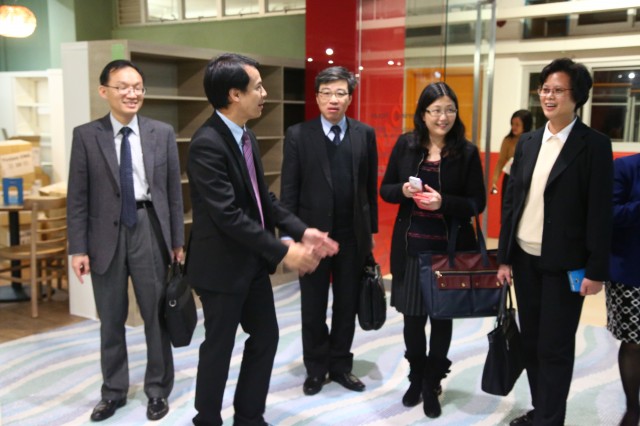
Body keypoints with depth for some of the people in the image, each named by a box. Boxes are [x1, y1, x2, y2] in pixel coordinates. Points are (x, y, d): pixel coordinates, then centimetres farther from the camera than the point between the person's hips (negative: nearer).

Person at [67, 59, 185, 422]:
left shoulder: (163, 133, 2)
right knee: (111, 320, 12)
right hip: (107, 234, 0)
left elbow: (174, 190, 4)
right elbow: (78, 197, -1)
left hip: (150, 230, 0)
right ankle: (114, 391, 30)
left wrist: (177, 240, 2)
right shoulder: (86, 135, -1)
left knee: (157, 315, 9)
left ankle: (158, 389, 27)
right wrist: (78, 247, -5)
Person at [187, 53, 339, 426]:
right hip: (223, 265, -9)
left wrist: (302, 231, -2)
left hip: (253, 261, 9)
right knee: (219, 347, 7)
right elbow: (228, 215, -28)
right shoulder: (207, 144, -23)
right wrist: (283, 251, -25)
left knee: (266, 337, 16)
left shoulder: (246, 137, 6)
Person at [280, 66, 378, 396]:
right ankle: (315, 368, 28)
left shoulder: (365, 134, 2)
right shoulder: (298, 135, -4)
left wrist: (371, 230, 5)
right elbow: (289, 189, -4)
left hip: (353, 236, 2)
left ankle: (340, 365, 30)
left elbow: (370, 186, 5)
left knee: (347, 306, 13)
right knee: (313, 308, 11)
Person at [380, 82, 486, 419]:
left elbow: (478, 202, -5)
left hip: (450, 248, -1)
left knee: (442, 317, 11)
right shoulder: (405, 145, 0)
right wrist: (404, 190, -16)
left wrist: (444, 202, -21)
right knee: (412, 317, 11)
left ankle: (432, 385, 31)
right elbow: (385, 189, 5)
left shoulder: (467, 152, -5)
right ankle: (417, 378, 35)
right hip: (411, 247, 2)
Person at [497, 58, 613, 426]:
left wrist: (596, 269, -12)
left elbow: (601, 211, -10)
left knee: (555, 347, 2)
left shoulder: (594, 145, -8)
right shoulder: (528, 142, 8)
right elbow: (511, 201, 9)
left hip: (564, 264, -5)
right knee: (531, 342, 14)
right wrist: (504, 256, 6)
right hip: (525, 257, 6)